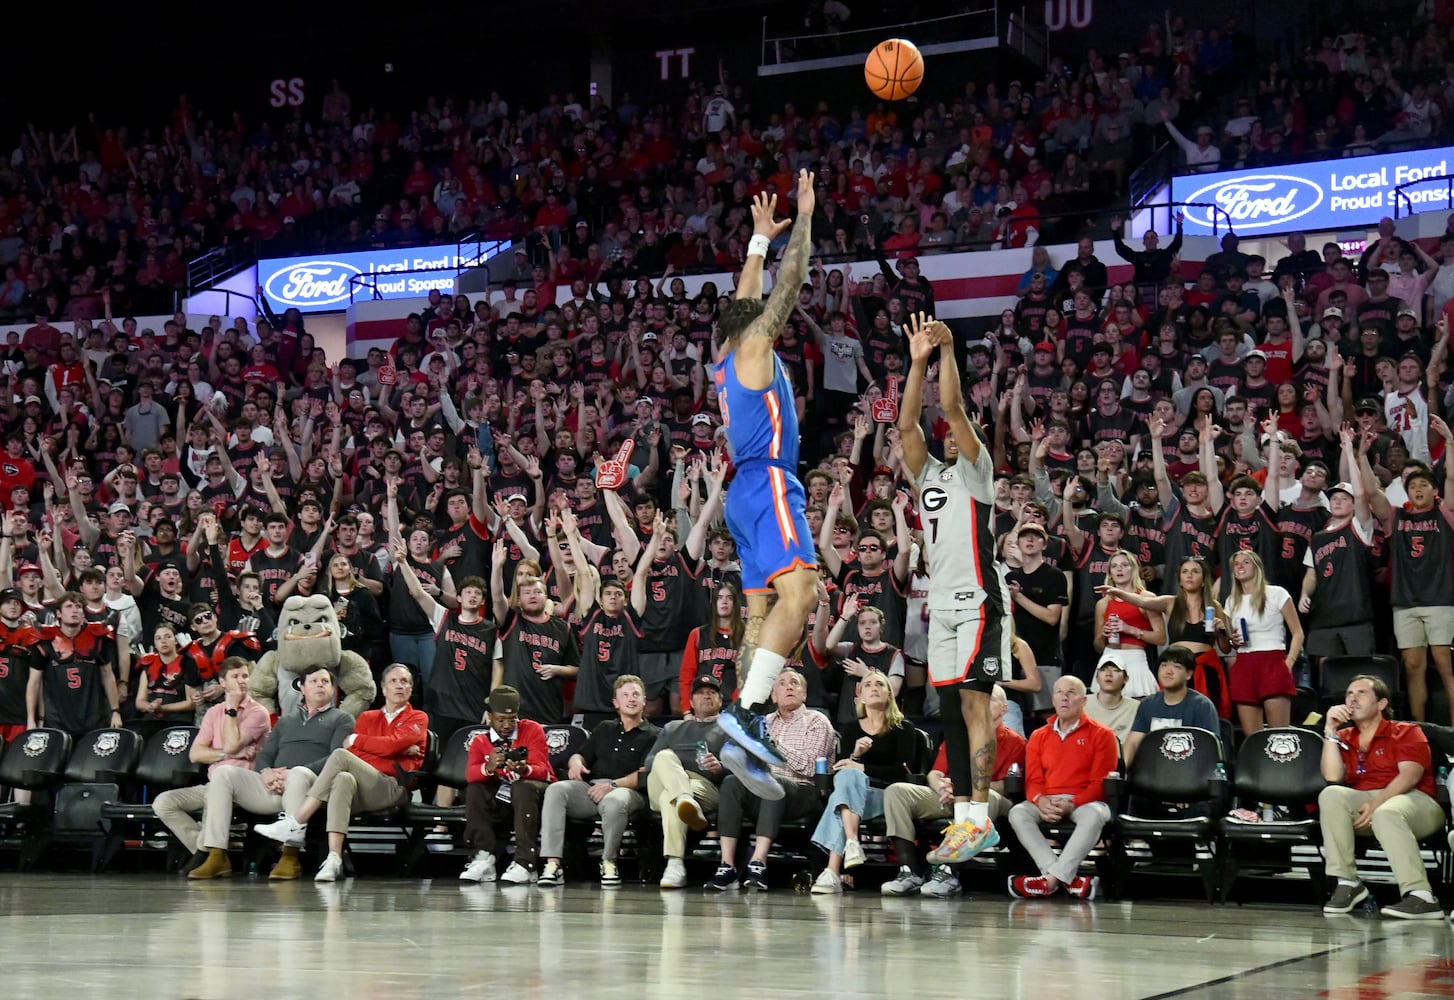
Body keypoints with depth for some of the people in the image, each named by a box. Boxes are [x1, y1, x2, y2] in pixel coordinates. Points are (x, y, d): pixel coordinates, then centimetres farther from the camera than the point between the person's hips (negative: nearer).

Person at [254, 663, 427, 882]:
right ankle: (334, 860, -47)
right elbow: (354, 753, 8)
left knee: (340, 756, -27)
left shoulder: (418, 719, 15)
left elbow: (391, 744, -4)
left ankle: (295, 824, -29)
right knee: (343, 779, -36)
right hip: (361, 791, 3)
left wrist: (355, 740, 5)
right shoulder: (367, 718, 27)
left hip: (392, 787, -3)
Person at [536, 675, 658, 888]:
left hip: (627, 790, -4)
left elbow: (645, 775, -3)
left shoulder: (652, 736, 11)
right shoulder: (604, 729, 29)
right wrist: (576, 762, 1)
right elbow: (581, 756, 27)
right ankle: (552, 864, -34)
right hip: (590, 788, 4)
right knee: (556, 790, -26)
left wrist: (613, 785, -16)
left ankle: (609, 862, -18)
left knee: (614, 800, -41)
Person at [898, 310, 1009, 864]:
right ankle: (962, 818, 7)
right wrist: (918, 361, 6)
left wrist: (947, 350, -7)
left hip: (977, 601, -7)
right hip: (941, 604, 8)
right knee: (953, 709, 6)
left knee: (973, 702, -14)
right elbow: (907, 426, 10)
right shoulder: (930, 475, 21)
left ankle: (980, 819, -17)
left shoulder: (975, 469, 3)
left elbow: (954, 408, -9)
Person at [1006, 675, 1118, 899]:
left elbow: (1100, 782, -3)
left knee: (1093, 816, -38)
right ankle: (1070, 879, -39)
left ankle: (1051, 879, -42)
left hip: (1085, 802, -3)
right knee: (1017, 813, -28)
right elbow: (1032, 779, 10)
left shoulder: (1101, 735, 5)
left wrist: (1072, 804, -18)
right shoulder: (1039, 736, 17)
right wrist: (1040, 800, -14)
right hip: (1046, 803, 3)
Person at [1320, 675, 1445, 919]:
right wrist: (1330, 731, -1)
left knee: (1385, 814, -38)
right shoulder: (1344, 738, 19)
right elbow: (1333, 777, 2)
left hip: (1412, 800, -4)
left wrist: (1377, 803, -24)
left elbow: (1409, 775, -10)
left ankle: (1421, 897, -45)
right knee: (1331, 794, -26)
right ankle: (1346, 882, -25)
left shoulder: (1406, 733, 7)